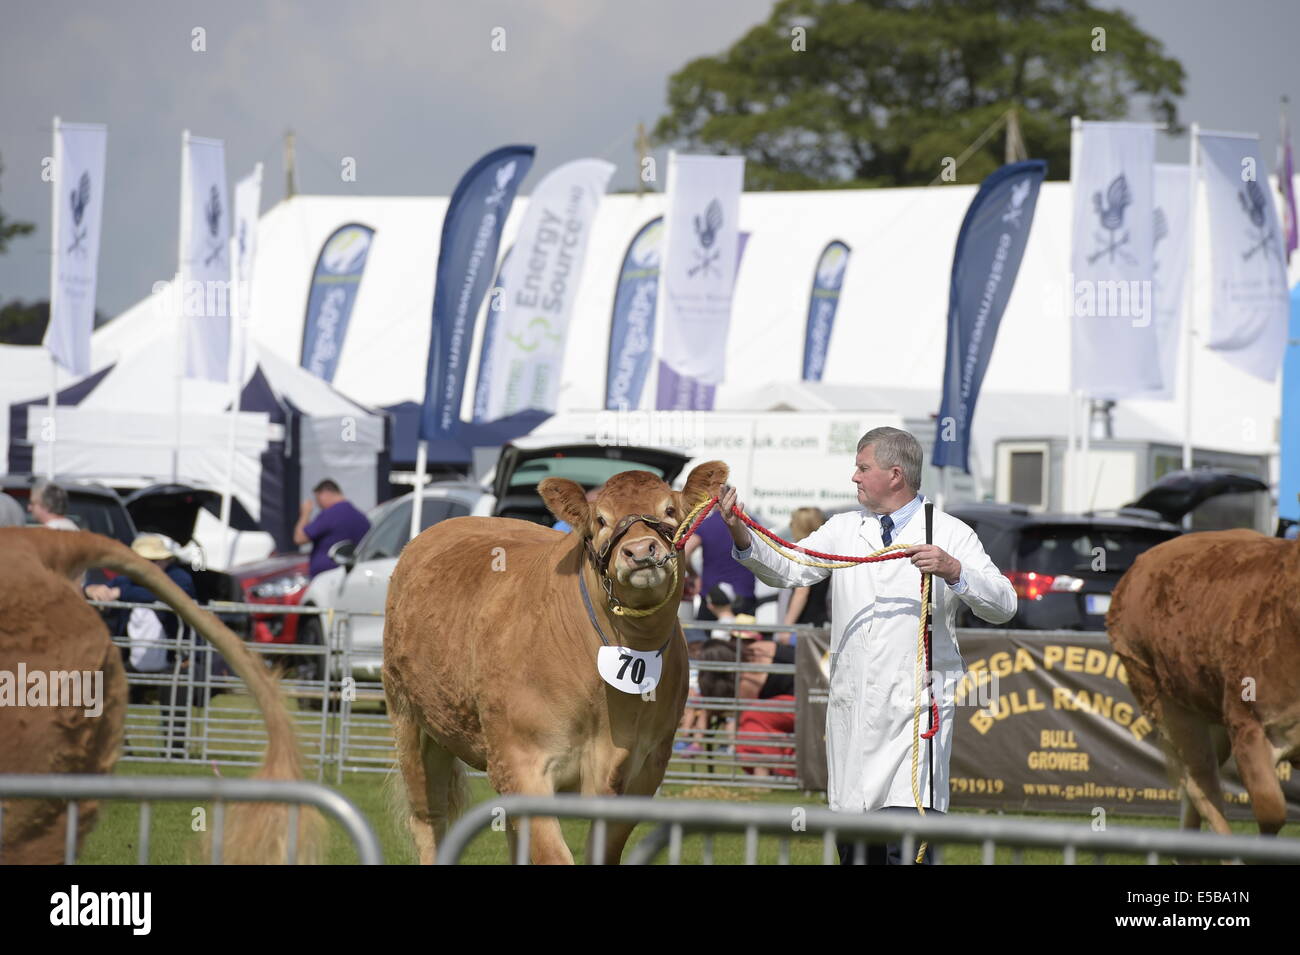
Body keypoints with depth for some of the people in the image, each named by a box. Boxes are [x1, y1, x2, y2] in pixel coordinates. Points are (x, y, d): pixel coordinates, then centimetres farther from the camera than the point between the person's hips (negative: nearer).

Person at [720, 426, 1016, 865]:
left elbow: (1003, 605, -6)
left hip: (915, 708, -4)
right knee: (853, 842, 6)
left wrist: (954, 571, -23)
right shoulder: (844, 529, 15)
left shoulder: (951, 534, 2)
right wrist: (743, 537, -13)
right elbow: (789, 569, 4)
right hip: (852, 709, 4)